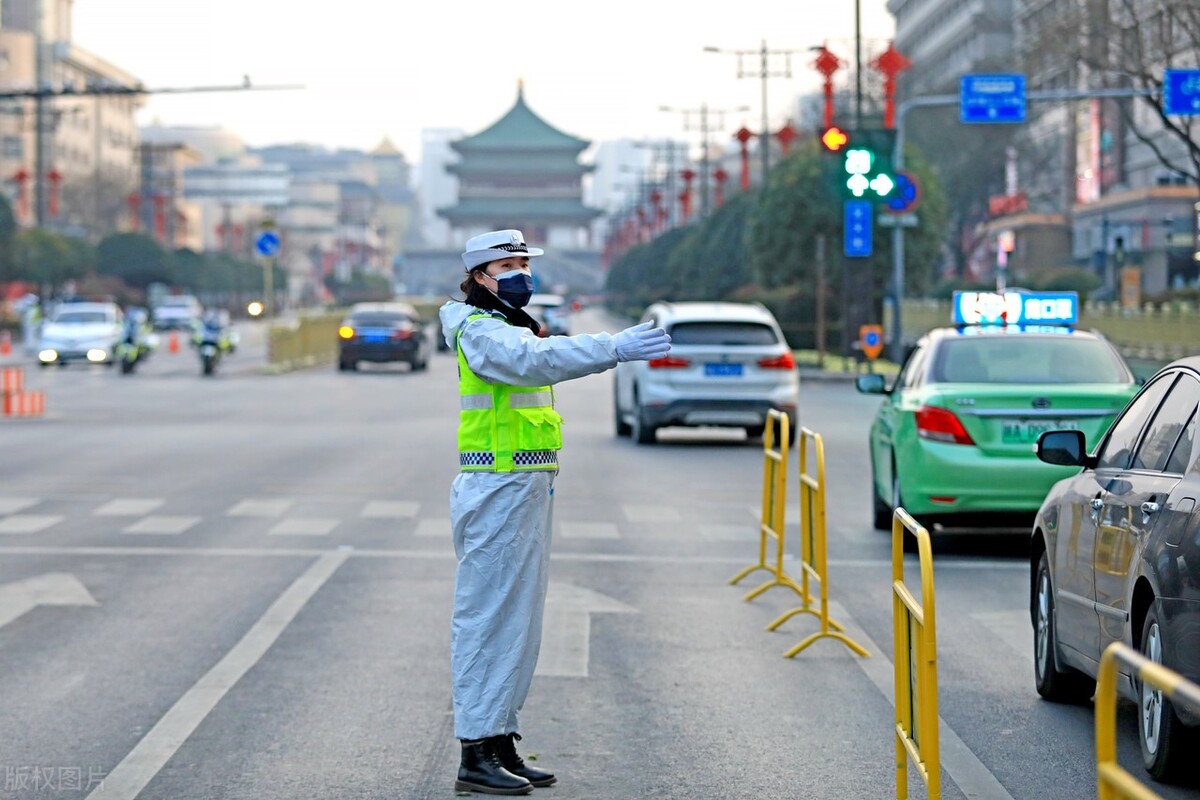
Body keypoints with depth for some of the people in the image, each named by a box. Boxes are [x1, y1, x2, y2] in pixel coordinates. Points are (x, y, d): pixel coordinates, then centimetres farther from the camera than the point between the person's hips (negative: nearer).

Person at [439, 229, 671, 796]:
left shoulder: (512, 328, 20)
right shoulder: (480, 332, -12)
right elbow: (536, 361, -31)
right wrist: (615, 349, -39)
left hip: (528, 490, 10)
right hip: (497, 491, -10)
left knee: (519, 620, 12)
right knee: (488, 617, -9)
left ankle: (502, 747, 18)